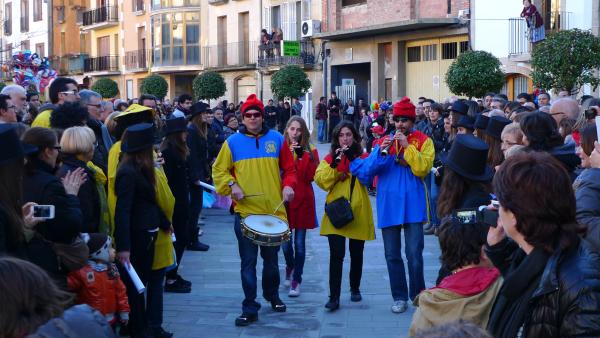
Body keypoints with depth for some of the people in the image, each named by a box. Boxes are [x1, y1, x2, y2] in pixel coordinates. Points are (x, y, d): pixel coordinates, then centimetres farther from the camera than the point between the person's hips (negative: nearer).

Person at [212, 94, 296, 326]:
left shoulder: (277, 139, 4)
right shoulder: (233, 142, 1)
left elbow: (289, 169, 9)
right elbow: (219, 170, 5)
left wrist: (288, 185, -9)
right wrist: (231, 185, -12)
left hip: (274, 211, 1)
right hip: (246, 211, -1)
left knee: (271, 259, 16)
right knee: (248, 261, 0)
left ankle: (272, 295, 38)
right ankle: (250, 308, 6)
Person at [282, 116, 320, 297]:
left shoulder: (310, 151, 2)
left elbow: (310, 176, -8)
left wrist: (302, 156, -14)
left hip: (302, 200, 0)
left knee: (300, 244, 1)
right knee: (285, 243, 3)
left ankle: (296, 280, 12)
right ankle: (290, 266, 34)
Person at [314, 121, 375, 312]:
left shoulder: (363, 157, 7)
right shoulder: (330, 158, 6)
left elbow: (367, 179, -11)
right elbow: (321, 181, -7)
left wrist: (353, 159, -17)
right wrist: (334, 164, -18)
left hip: (358, 212, 1)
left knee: (356, 254, 12)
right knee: (336, 254, -12)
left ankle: (355, 289, 32)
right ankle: (334, 297, -10)